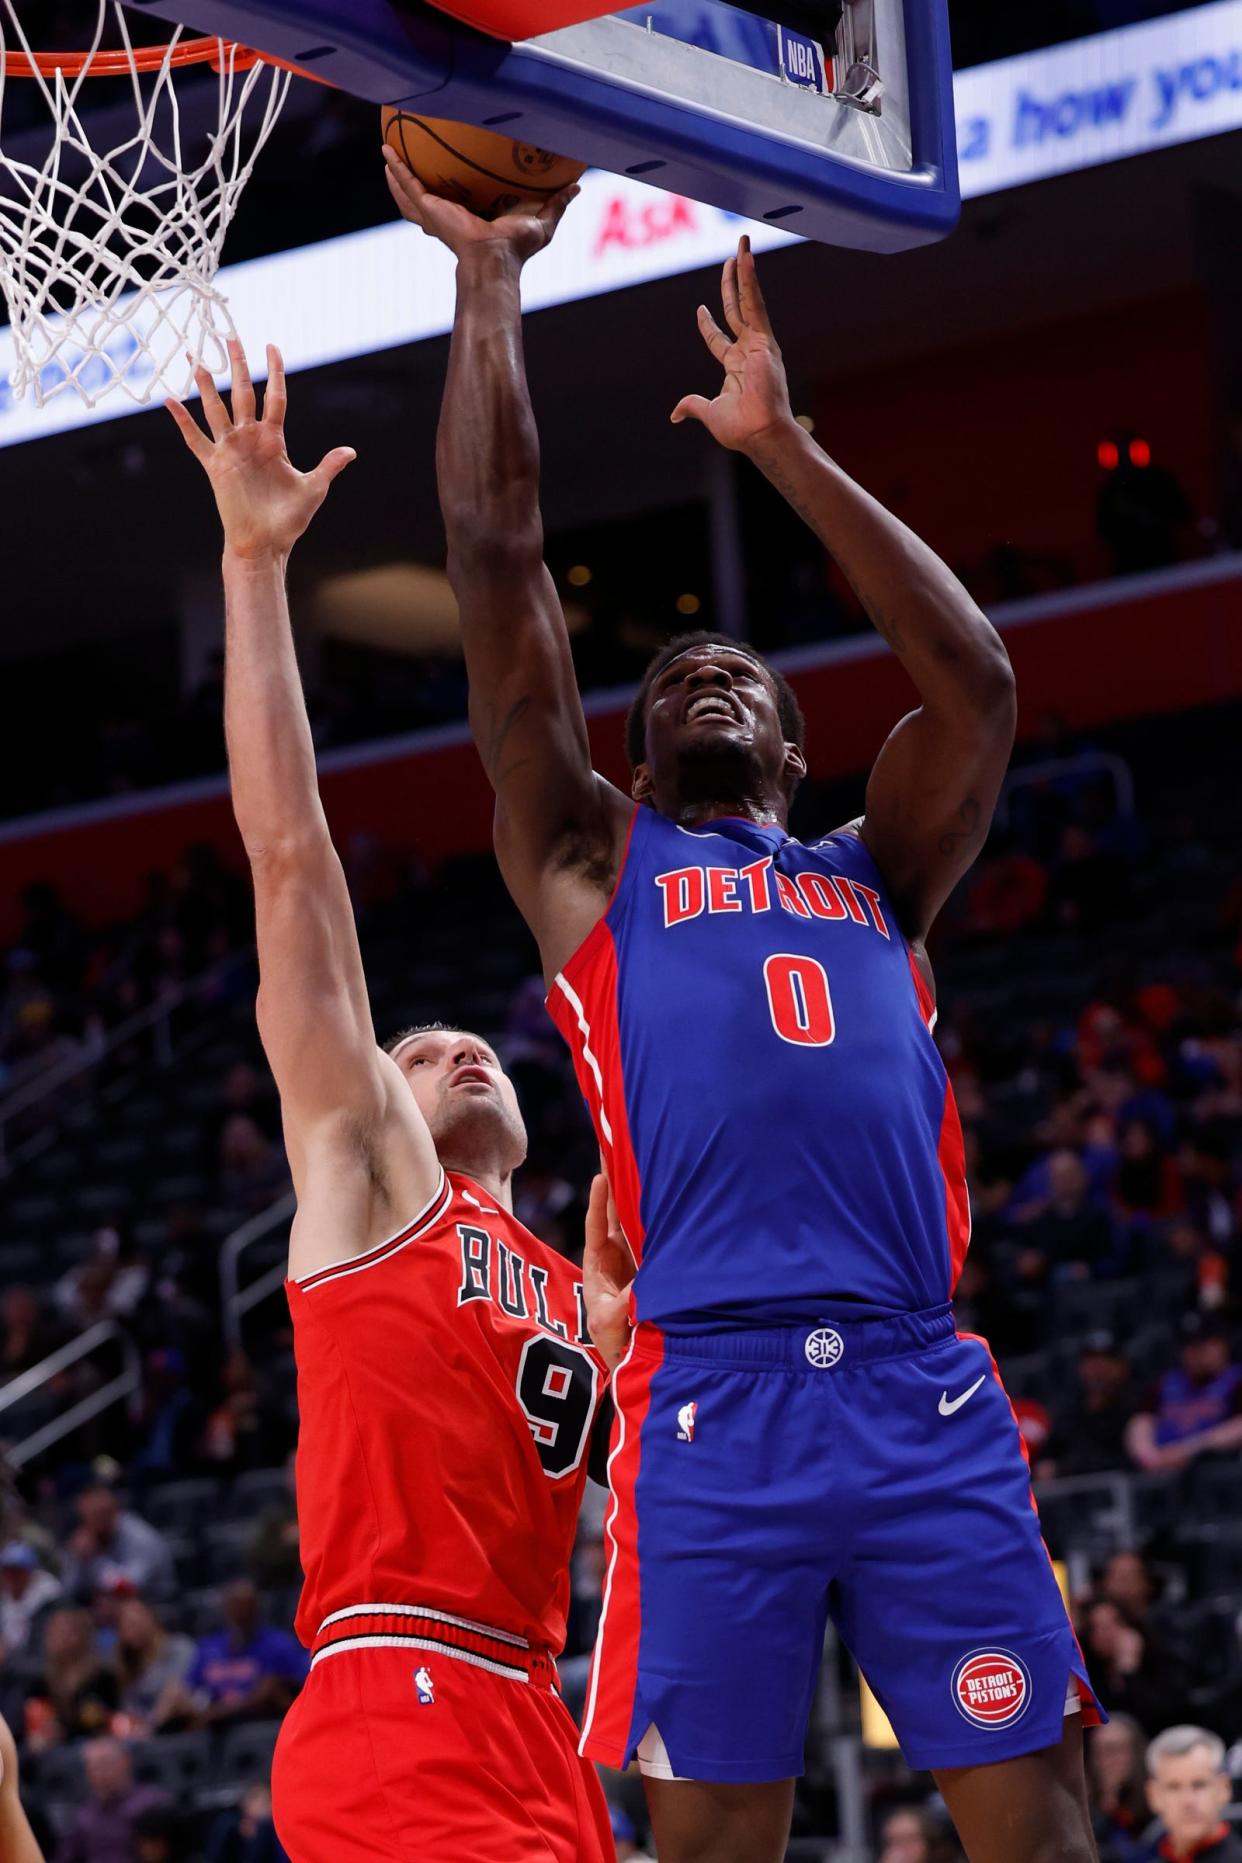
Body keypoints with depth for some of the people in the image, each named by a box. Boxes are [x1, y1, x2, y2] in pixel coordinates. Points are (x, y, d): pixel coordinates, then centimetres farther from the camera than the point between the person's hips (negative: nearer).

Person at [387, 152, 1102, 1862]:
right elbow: (500, 564, 16)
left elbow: (976, 680, 14)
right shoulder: (596, 868, 20)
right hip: (714, 1400, -2)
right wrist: (489, 281, 18)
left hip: (930, 1397, 2)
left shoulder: (876, 877, 26)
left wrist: (781, 446, 16)